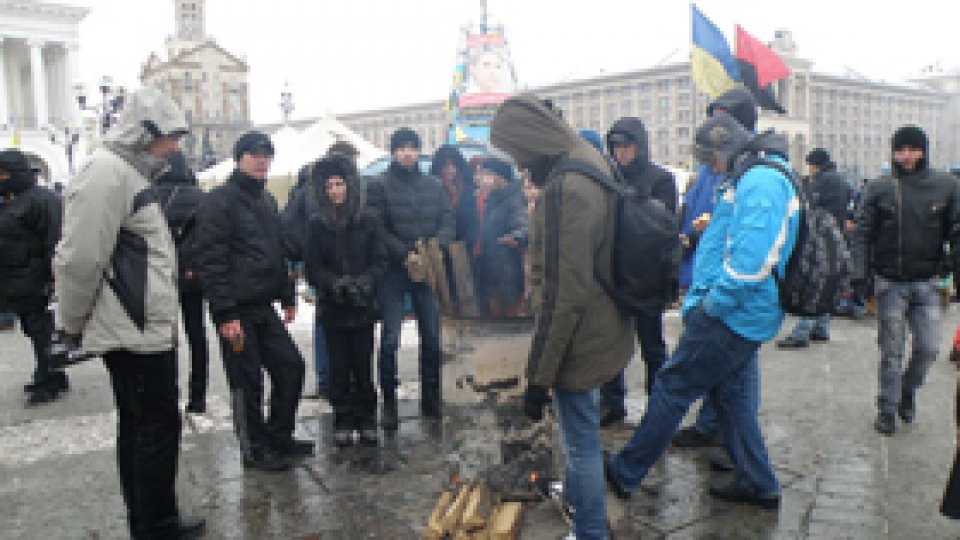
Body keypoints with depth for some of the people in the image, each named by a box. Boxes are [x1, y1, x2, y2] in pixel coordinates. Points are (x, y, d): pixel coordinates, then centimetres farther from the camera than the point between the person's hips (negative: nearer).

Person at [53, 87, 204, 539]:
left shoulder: (131, 173, 18)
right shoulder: (106, 172, -15)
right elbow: (80, 258, -20)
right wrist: (75, 323, -8)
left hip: (147, 329, 10)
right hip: (135, 332, -10)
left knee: (138, 426, 16)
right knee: (160, 426, -1)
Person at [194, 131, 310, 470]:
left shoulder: (267, 200, 16)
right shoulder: (219, 201, -10)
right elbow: (211, 261, -17)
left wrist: (287, 296, 16)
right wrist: (226, 314, -21)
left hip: (264, 306, 8)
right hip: (237, 310, -8)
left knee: (291, 366, 10)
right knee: (247, 381, 2)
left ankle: (279, 438, 26)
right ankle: (255, 449, 18)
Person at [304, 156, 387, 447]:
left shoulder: (368, 221, 3)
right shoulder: (318, 224, 4)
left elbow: (380, 261, 2)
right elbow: (312, 267, 1)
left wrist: (364, 282, -15)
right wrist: (336, 284, -15)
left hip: (363, 306, 0)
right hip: (332, 307, 0)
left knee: (363, 364, 2)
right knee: (339, 366, 2)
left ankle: (366, 419, 16)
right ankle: (342, 421, 14)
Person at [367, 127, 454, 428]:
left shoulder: (434, 186, 10)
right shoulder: (380, 187, -2)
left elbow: (448, 222, 6)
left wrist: (434, 246, -13)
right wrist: (405, 254, -17)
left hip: (427, 270, 4)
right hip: (393, 271, -3)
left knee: (432, 337, 8)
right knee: (390, 339, -3)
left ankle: (430, 398, 22)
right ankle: (389, 401, 10)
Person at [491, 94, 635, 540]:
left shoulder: (564, 190, -27)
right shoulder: (593, 164, 4)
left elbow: (563, 295, -28)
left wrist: (538, 376, -21)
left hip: (579, 338, -10)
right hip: (605, 324, 10)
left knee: (581, 439, 7)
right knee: (580, 430, 28)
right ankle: (576, 496, 51)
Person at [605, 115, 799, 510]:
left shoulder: (760, 181, -18)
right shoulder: (750, 180, 17)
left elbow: (752, 258, -28)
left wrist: (714, 302, -19)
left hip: (733, 315, -10)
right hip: (742, 316, 10)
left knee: (672, 386, -2)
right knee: (733, 396, 18)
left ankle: (625, 473, 10)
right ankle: (758, 485, 29)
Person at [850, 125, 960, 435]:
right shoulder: (880, 188, -3)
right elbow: (863, 233, -4)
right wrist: (860, 274, -12)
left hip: (927, 282, 2)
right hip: (890, 283, -1)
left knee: (928, 348, 3)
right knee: (892, 351, 5)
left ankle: (908, 390, 31)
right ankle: (887, 409, 18)